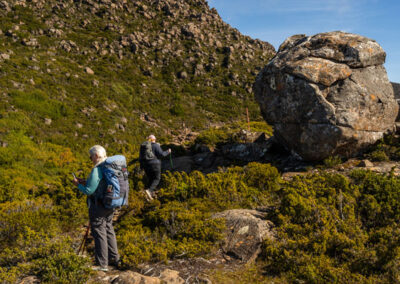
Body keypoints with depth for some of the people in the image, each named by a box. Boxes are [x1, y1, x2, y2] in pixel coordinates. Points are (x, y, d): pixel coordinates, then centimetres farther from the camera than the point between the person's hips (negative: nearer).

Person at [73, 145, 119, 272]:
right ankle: (114, 258, 30)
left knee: (99, 234, 0)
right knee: (109, 230, 20)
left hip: (98, 206, -9)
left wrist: (78, 185, -3)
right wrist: (86, 182, 14)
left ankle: (102, 264, 8)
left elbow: (89, 191, -20)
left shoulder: (97, 170, -20)